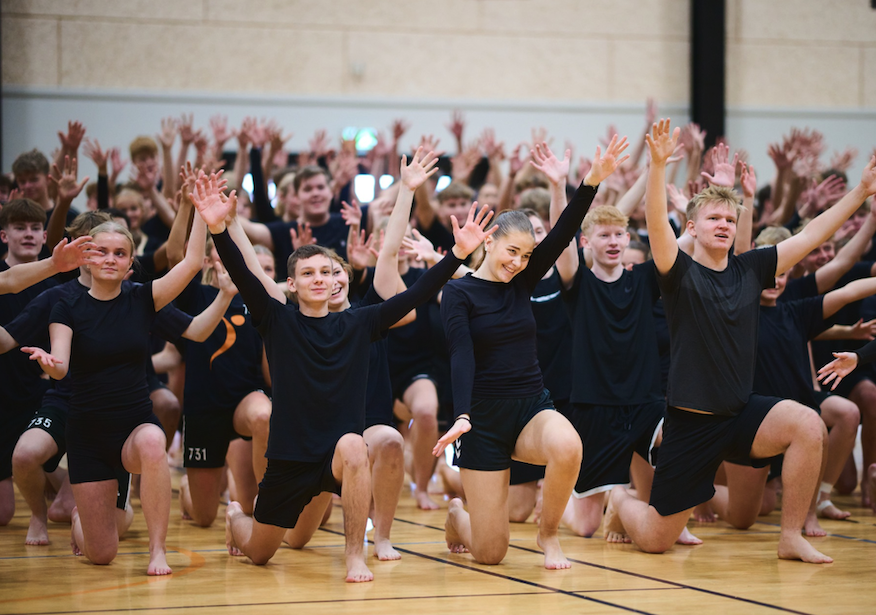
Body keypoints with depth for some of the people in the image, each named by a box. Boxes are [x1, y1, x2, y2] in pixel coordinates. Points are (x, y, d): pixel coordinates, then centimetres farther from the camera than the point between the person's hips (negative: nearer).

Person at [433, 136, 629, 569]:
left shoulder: (522, 283, 7)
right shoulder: (459, 293, -6)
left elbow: (562, 234, -5)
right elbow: (461, 357, -18)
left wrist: (594, 179, -17)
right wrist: (462, 416, -32)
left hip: (531, 407, 4)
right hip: (484, 418, -4)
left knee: (567, 447, -35)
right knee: (489, 553, -4)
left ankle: (548, 533, -7)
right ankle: (457, 516, 34)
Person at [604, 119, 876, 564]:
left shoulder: (750, 270, 5)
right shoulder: (680, 273, -8)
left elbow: (810, 236, 5)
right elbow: (656, 222, -25)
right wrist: (658, 164, -40)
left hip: (742, 412, 4)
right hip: (691, 421, -4)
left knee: (807, 425, -28)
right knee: (654, 540, 2)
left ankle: (791, 537, -14)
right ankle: (620, 501, 39)